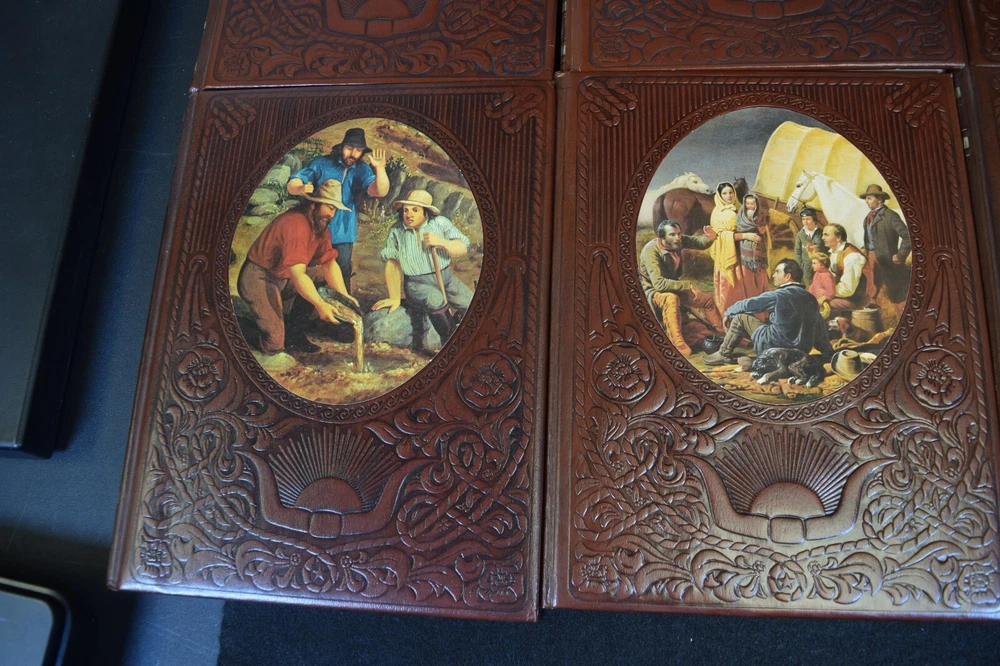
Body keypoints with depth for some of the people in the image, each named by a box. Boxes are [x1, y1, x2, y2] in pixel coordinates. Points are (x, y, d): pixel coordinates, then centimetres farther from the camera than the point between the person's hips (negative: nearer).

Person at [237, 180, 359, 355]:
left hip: (283, 277, 10)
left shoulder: (320, 225, 2)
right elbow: (297, 275, -34)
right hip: (258, 279, -10)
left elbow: (329, 263, 1)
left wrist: (343, 295, -11)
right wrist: (320, 305, -37)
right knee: (274, 344, -18)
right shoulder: (297, 224, -27)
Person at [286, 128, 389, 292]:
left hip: (343, 234, 1)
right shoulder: (322, 163, -6)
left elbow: (380, 191, -18)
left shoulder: (362, 170, -1)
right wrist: (300, 188, -34)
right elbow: (292, 183, -10)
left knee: (342, 273, 8)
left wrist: (380, 169, -37)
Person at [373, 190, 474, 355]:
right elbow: (392, 264, -7)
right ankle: (450, 341, -7)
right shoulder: (396, 231, -4)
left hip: (446, 278, 2)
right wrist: (395, 298, -13)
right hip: (417, 283, -2)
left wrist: (441, 242, -25)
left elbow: (462, 248, -6)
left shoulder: (440, 223, -1)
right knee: (436, 301, -35)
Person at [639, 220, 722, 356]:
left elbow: (700, 243, 5)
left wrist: (709, 237, -19)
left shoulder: (679, 241, -11)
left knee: (707, 299, 10)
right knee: (672, 298, -40)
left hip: (676, 287, 8)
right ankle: (678, 344, -40)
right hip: (653, 290, -8)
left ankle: (723, 333, 34)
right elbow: (658, 283, -38)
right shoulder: (651, 250, -31)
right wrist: (687, 285, -34)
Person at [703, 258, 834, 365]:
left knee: (740, 316, 2)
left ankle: (724, 355, 12)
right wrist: (829, 354, 22)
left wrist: (728, 312, 13)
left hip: (775, 347, -7)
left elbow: (748, 305, -7)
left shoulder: (779, 296, -13)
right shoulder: (811, 299, 7)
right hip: (802, 351, 8)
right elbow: (820, 328, 13)